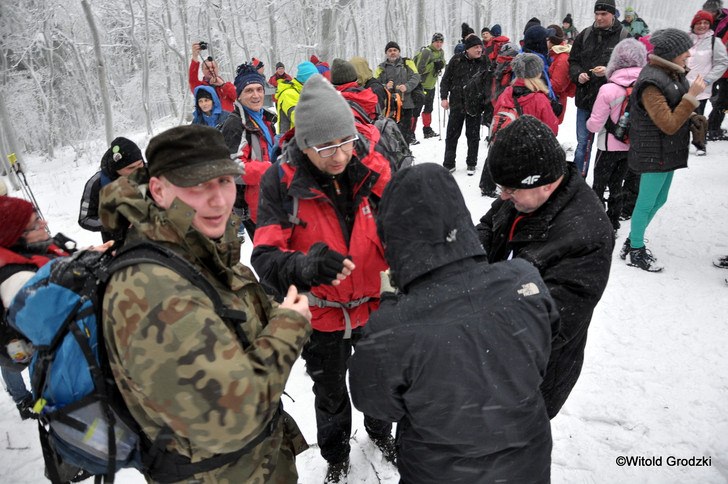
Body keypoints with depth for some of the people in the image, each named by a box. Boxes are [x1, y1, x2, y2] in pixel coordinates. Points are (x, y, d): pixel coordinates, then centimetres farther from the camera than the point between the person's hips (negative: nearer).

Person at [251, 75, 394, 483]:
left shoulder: (374, 166, -17)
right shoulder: (281, 182, -22)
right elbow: (265, 257, -27)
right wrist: (305, 266, -48)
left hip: (376, 305, 2)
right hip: (321, 312, -1)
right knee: (330, 392, 24)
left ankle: (380, 431, 61)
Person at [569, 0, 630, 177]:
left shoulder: (624, 36, -4)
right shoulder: (585, 35, 6)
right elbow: (573, 61, 11)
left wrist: (609, 71, -21)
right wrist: (578, 74, -9)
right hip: (585, 98, 3)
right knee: (583, 143, 11)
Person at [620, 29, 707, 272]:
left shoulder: (672, 74, 6)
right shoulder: (651, 83, -22)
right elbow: (669, 125, -24)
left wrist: (693, 118, 4)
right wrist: (692, 96, -23)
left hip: (668, 152, 9)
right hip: (654, 154, -9)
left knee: (658, 200, 19)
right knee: (647, 203, 4)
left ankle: (633, 241, 34)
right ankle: (636, 252, 20)